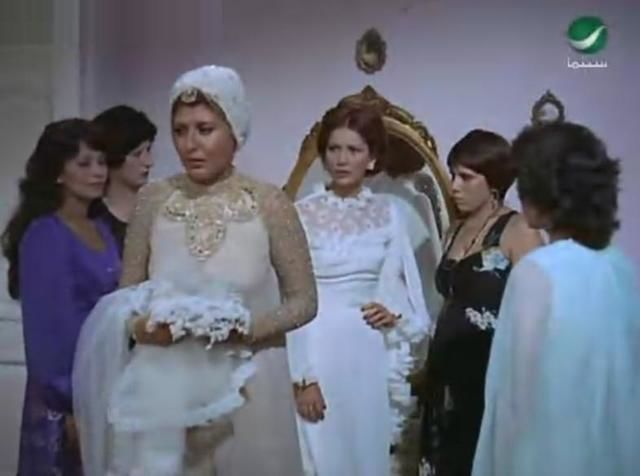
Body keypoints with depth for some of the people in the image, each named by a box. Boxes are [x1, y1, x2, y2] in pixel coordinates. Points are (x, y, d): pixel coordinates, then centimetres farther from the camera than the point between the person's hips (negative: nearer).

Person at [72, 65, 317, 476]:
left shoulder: (269, 203, -8)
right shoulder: (154, 199, -1)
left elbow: (304, 301, -2)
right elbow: (125, 297, 6)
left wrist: (247, 327, -18)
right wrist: (139, 326, -15)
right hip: (166, 388, 2)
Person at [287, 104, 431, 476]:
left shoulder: (388, 213, 4)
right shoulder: (302, 214, -6)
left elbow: (407, 286, 12)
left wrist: (396, 315, -10)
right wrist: (303, 377, -12)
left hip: (373, 353, 3)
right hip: (319, 351, -3)